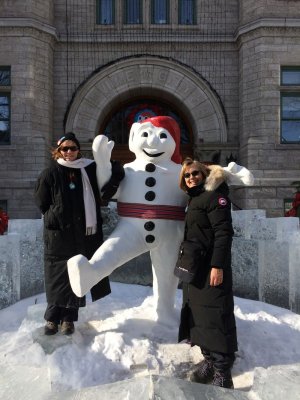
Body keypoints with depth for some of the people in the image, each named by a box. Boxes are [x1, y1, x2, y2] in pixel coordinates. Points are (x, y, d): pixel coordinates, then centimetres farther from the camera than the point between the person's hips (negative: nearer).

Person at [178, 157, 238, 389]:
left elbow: (224, 232, -18)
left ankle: (222, 371, 5)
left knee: (215, 314, -5)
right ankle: (209, 359, 27)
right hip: (195, 267, 9)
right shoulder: (194, 199, 17)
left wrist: (218, 265, -23)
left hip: (211, 266, -9)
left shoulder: (214, 195, -9)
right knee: (198, 313, 13)